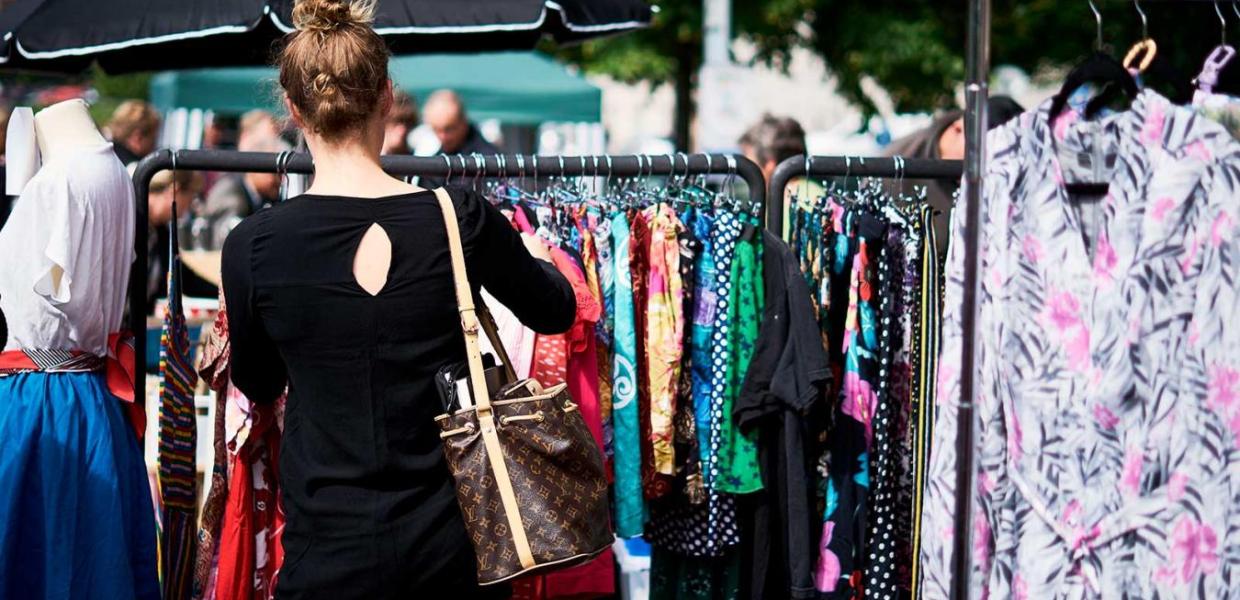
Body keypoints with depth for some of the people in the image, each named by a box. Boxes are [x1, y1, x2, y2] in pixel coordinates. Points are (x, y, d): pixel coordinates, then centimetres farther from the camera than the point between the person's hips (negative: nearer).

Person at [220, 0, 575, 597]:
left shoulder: (253, 246, -10)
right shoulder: (460, 219, -9)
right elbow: (556, 313, 11)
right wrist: (534, 256, 33)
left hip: (328, 551, -1)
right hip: (452, 542, 1)